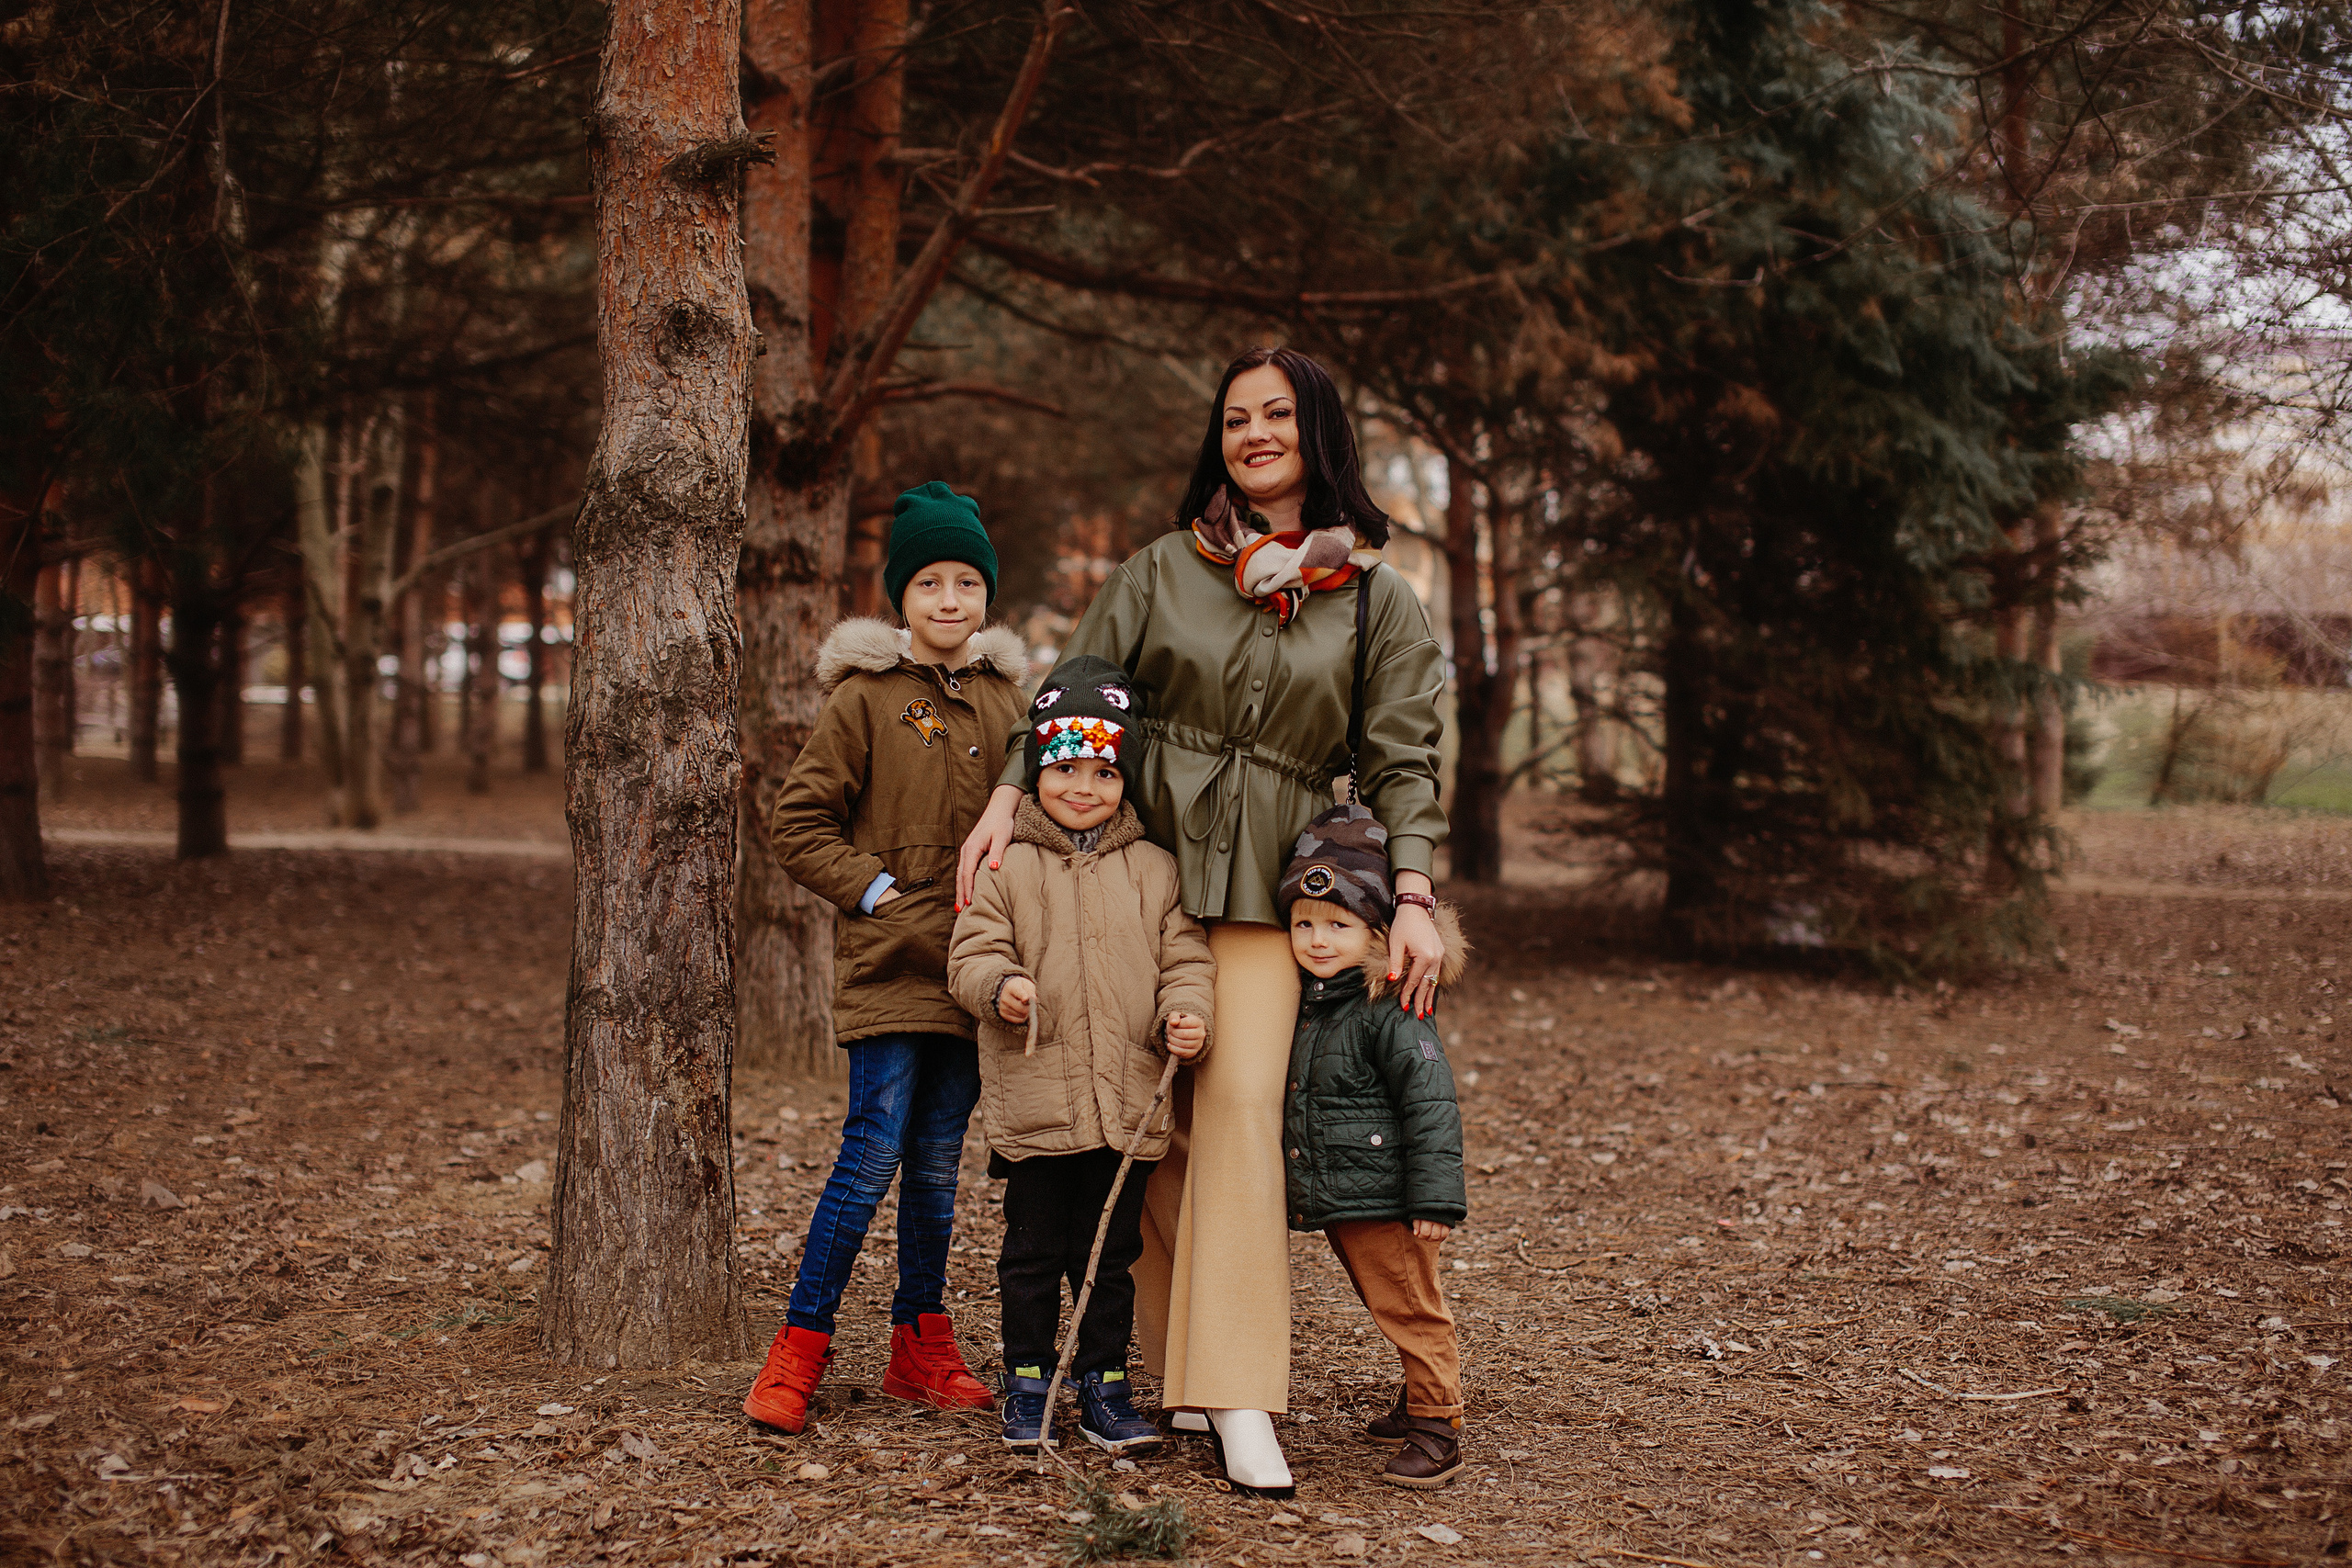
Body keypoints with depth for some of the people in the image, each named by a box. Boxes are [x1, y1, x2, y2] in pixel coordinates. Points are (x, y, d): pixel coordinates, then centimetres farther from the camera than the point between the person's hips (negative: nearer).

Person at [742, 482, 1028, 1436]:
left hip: (972, 967, 5)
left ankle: (921, 1347, 21)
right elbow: (797, 821, -2)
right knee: (873, 1155, -9)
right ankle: (798, 1349, 1)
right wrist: (873, 888, -10)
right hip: (889, 963, -5)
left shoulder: (1005, 700, 11)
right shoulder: (864, 696, -3)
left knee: (937, 1165, 11)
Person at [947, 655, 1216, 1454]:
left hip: (1128, 1102, 2)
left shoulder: (1153, 870, 6)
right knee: (1033, 1250, 8)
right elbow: (972, 953, -2)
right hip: (1032, 1099, -2)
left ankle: (1104, 1386, 22)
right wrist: (999, 987, -23)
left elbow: (1183, 958, 8)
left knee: (1111, 1254, 10)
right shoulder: (1005, 866, 0)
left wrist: (1186, 1013, -11)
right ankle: (1027, 1383, 21)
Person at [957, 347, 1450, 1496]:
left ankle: (1238, 1397, -13)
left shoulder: (1377, 601, 6)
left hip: (1265, 887, -1)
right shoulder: (1161, 570, 8)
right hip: (1140, 862, 2)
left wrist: (1413, 898, -5)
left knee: (1240, 1104, -14)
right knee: (1154, 1115, 3)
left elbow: (1403, 758, 5)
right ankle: (1172, 1361, 14)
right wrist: (1006, 800, -4)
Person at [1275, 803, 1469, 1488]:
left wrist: (1436, 1200, -22)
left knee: (1410, 1311, -1)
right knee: (1389, 1311, 21)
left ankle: (1436, 1433, 6)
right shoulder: (1306, 1004, 9)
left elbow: (1430, 1105, -20)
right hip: (1331, 1199, 9)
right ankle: (1419, 1403, 35)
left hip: (1384, 1200, -9)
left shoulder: (1390, 1013, -17)